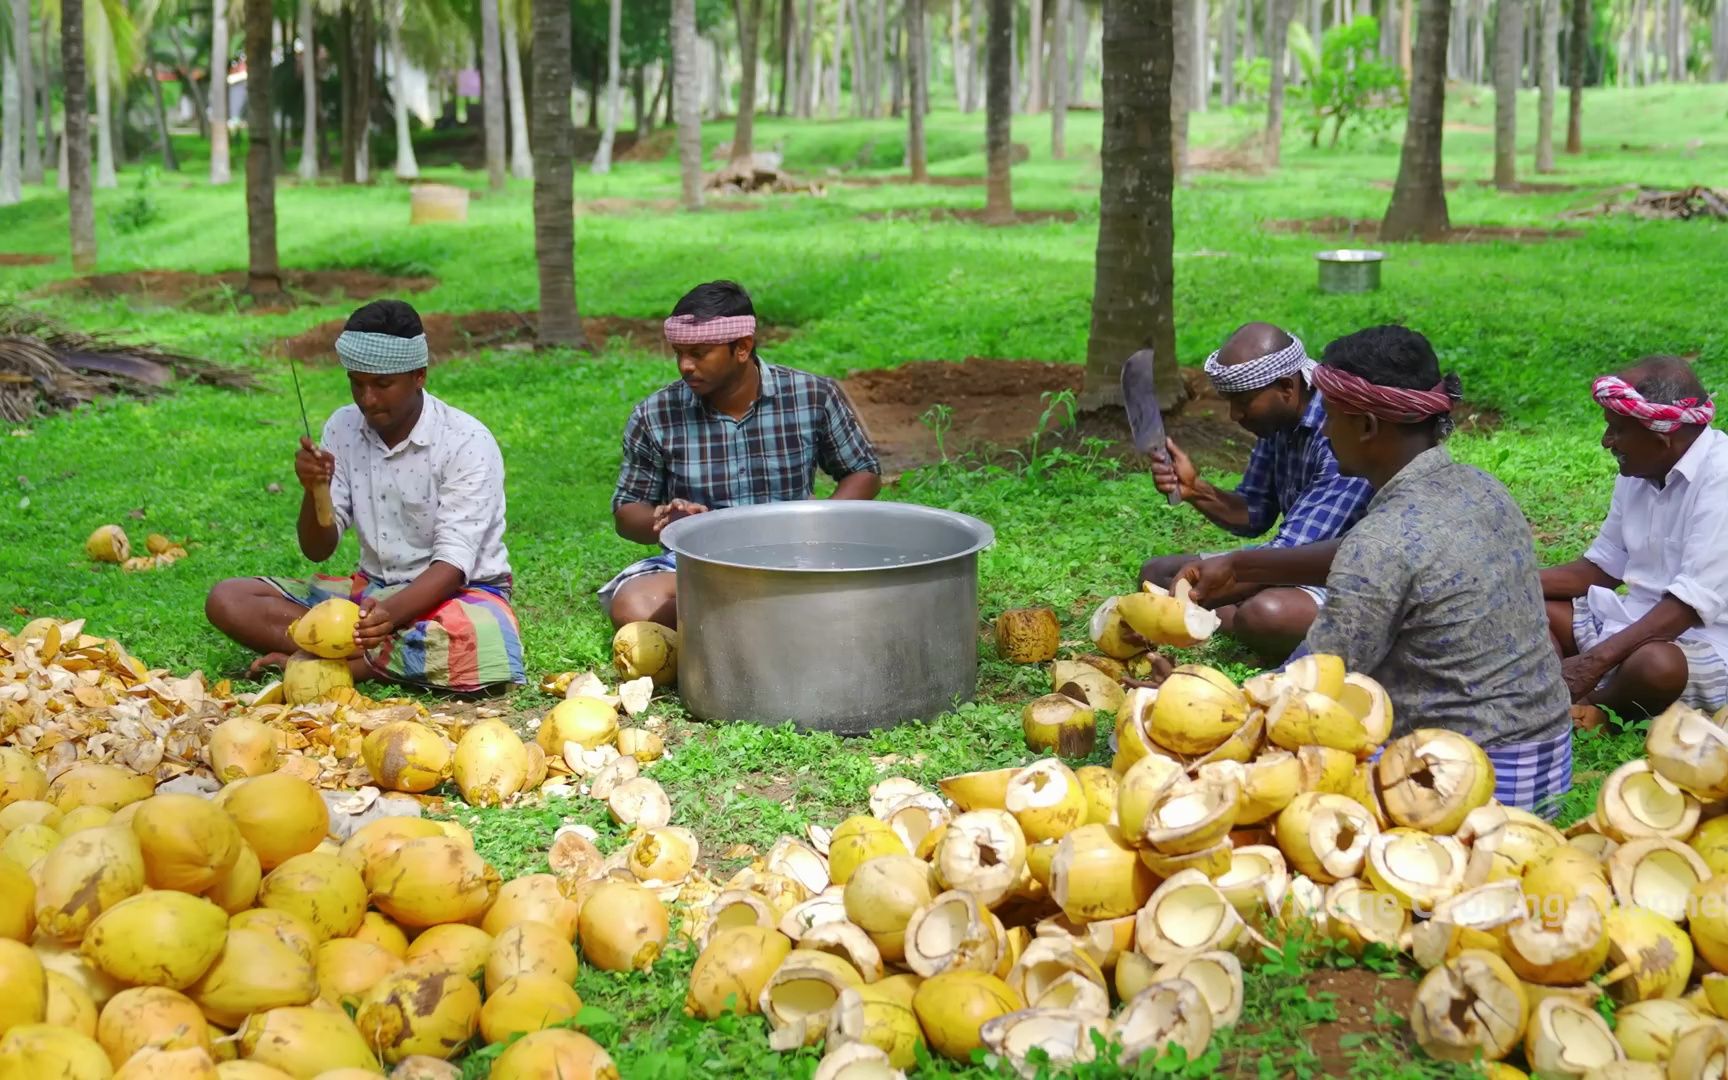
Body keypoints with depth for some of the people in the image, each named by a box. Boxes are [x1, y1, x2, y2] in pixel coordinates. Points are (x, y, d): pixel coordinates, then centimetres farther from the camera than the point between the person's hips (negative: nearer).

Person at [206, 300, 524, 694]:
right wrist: (315, 491, -20)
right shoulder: (343, 428, 0)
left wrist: (393, 611, -40)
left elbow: (452, 565, -21)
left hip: (455, 591, -5)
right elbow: (317, 550, 1)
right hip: (372, 588, 5)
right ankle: (392, 655, -23)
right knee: (227, 599, -11)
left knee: (479, 643, -42)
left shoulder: (467, 442, -15)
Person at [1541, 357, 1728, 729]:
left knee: (1654, 663, -38)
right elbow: (1602, 567, 15)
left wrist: (1595, 661, -32)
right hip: (1636, 625, 9)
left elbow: (1692, 603, -26)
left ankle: (1589, 709, -7)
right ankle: (1567, 706, -21)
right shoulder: (1638, 473, 5)